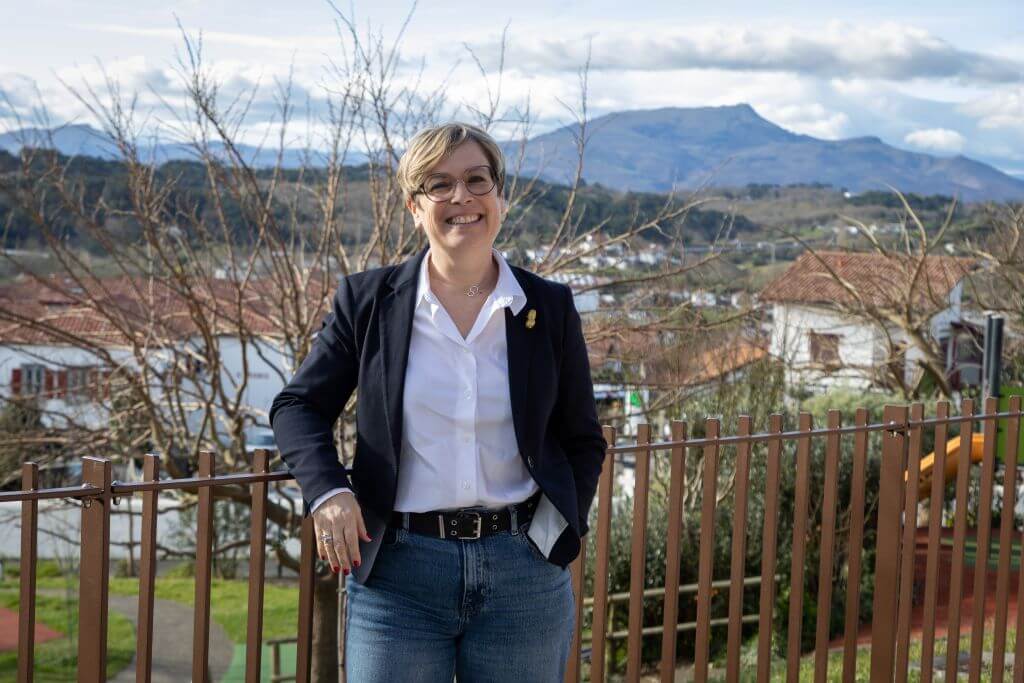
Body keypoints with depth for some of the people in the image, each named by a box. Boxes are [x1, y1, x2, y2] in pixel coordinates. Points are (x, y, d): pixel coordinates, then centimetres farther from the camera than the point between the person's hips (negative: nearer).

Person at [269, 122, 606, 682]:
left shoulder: (550, 308, 4)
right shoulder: (368, 300, 1)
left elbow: (583, 441, 12)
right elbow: (297, 405, 7)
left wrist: (558, 535, -2)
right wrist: (327, 489, -11)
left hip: (524, 572, 1)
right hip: (398, 573, -1)